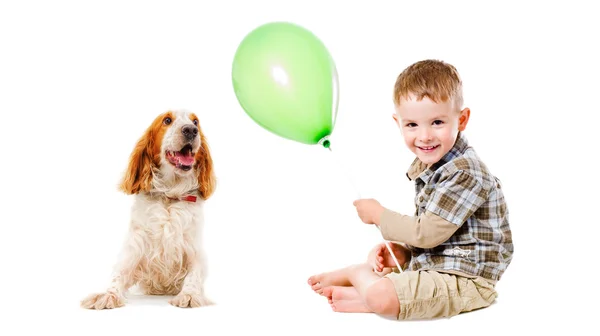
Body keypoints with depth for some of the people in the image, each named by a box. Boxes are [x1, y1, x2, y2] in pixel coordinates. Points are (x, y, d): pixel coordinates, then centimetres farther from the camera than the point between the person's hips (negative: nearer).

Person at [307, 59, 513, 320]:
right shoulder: (427, 166, 8)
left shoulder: (465, 173, -22)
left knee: (379, 296, -27)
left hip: (463, 279, -10)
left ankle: (352, 274, -2)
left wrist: (378, 214, -10)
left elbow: (427, 233, -23)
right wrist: (401, 250, -5)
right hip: (429, 265, 11)